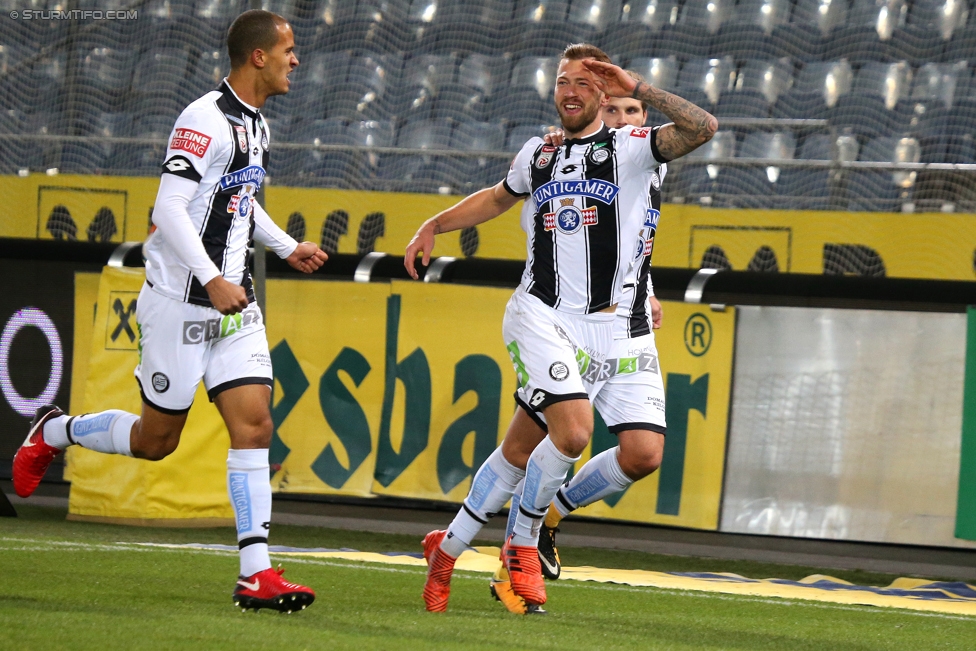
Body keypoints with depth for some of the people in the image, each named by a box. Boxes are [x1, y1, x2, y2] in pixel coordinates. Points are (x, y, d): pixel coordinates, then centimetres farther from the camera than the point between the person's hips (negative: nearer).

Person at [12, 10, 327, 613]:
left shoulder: (256, 125, 13)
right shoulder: (206, 120, -17)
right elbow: (169, 210, -22)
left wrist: (287, 246, 22)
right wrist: (211, 281, -28)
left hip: (234, 303, 8)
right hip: (181, 302, -8)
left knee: (254, 424, -5)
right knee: (155, 439, 3)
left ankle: (257, 574, -8)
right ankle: (53, 432, 30)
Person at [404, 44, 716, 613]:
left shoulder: (631, 148, 3)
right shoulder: (537, 154, 13)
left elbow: (703, 128, -16)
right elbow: (498, 198, 36)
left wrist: (637, 90, -19)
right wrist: (434, 226, 31)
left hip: (616, 326, 1)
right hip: (544, 316, -1)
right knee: (573, 430, -24)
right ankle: (522, 543, 1)